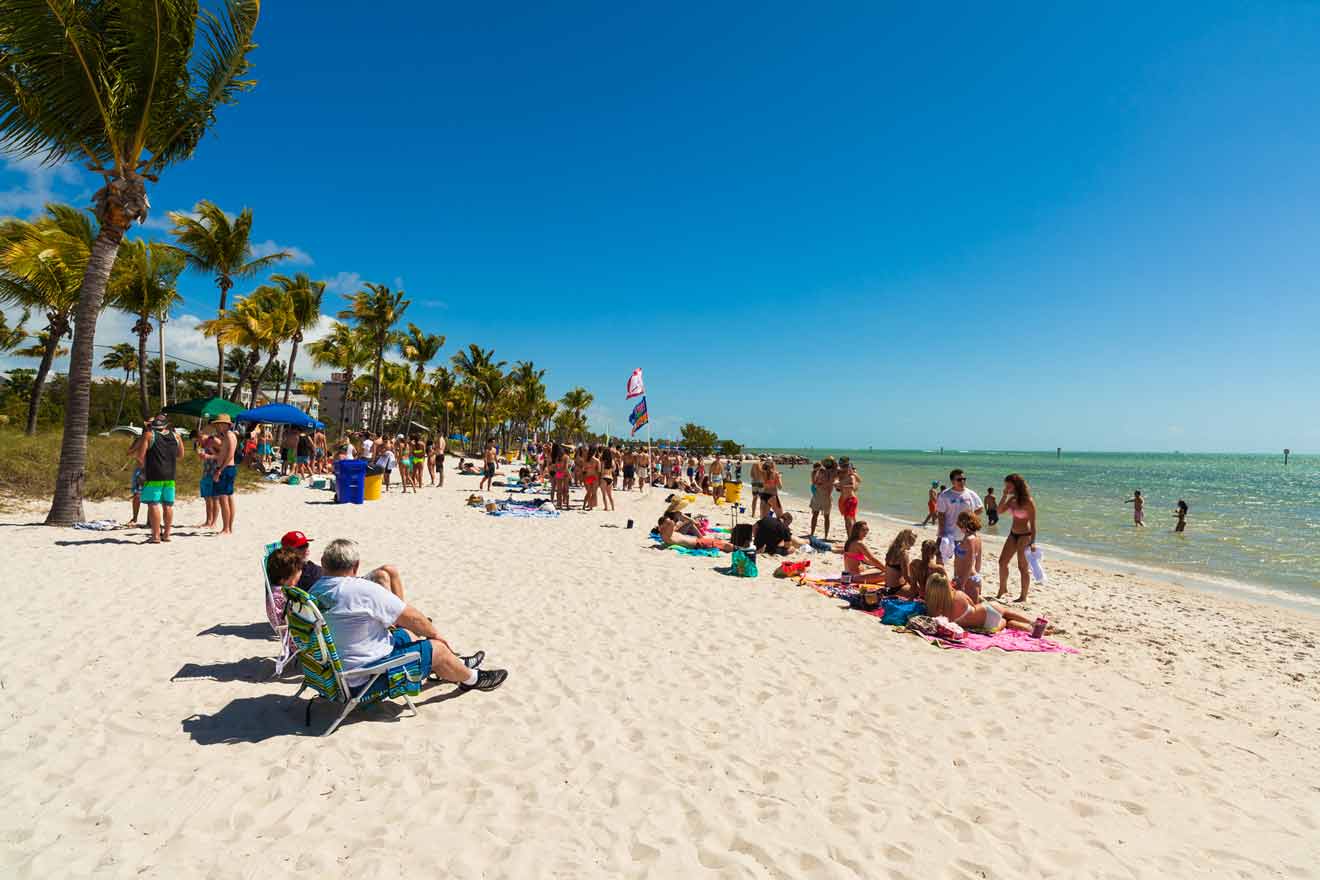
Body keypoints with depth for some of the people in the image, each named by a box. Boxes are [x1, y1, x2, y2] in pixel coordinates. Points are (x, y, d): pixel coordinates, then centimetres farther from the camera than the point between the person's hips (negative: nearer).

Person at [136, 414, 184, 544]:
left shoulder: (149, 434, -5)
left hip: (153, 476, -4)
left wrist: (145, 466, 8)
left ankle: (156, 536, -4)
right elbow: (181, 455, 17)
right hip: (170, 476, 4)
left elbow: (140, 456, -9)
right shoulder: (175, 436, 7)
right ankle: (166, 534, 16)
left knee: (153, 505, -3)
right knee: (168, 505, 9)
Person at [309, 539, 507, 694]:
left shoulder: (313, 592, -2)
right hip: (364, 678, -9)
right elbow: (412, 618, -16)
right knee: (437, 648, 3)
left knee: (404, 635, 23)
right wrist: (434, 634, 4)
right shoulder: (363, 589, -26)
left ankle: (458, 664, 38)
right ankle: (472, 678, 30)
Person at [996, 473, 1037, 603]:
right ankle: (1002, 589, 28)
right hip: (1013, 534, 8)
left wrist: (1032, 542, -18)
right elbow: (1000, 511, 2)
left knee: (1022, 567, 1)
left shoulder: (1028, 502, -16)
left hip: (1024, 536, -8)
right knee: (1002, 562, 12)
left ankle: (1023, 597, 13)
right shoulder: (1012, 500, 5)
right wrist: (1005, 496, -5)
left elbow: (1032, 523, -16)